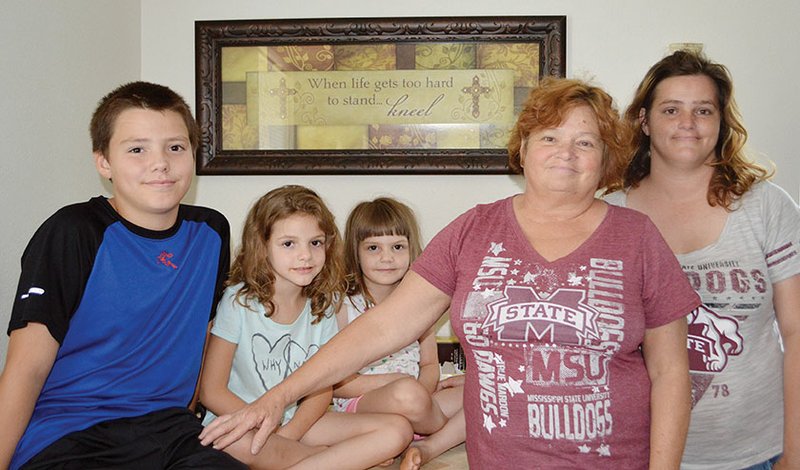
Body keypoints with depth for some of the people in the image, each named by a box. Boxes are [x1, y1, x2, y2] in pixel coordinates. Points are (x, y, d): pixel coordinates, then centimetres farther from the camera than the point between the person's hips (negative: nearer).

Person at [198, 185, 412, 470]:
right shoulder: (239, 300, -10)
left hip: (298, 423, 3)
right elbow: (212, 392, -10)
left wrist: (287, 434, -15)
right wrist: (270, 433, -16)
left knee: (397, 430, -12)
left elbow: (323, 388, 3)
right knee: (239, 443, -40)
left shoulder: (322, 305, 1)